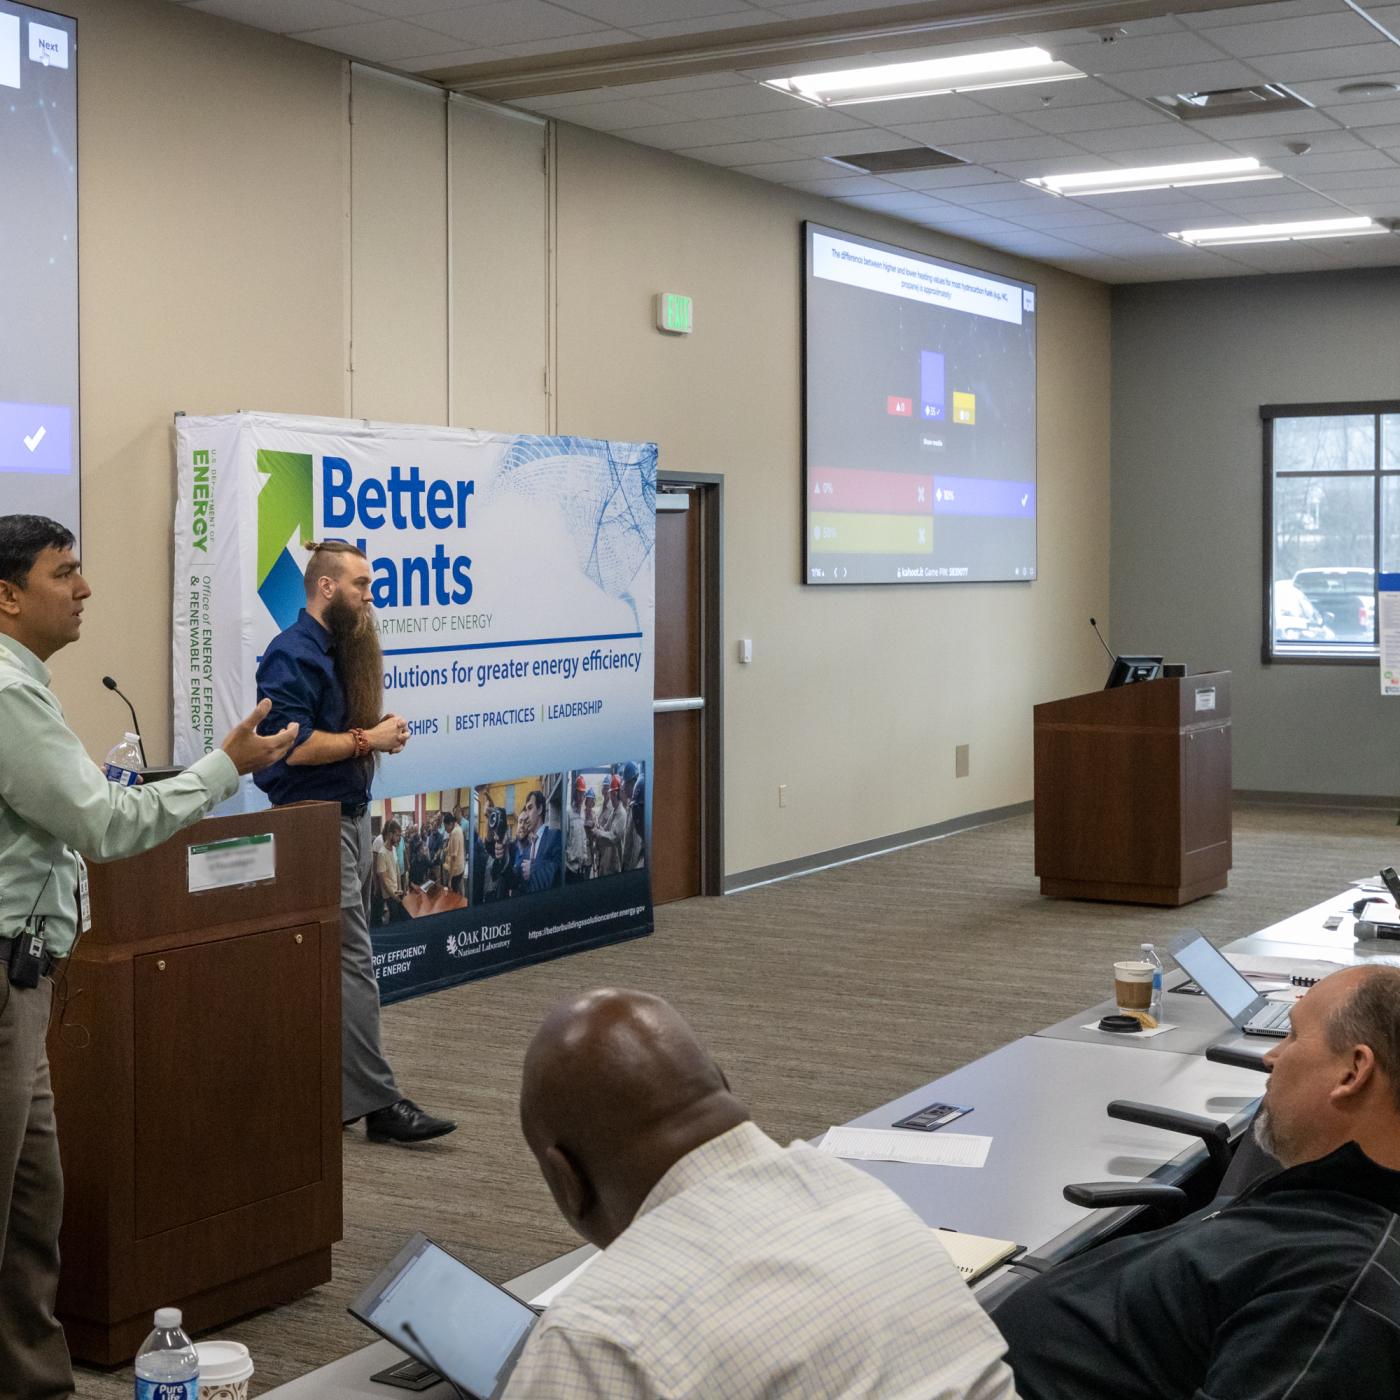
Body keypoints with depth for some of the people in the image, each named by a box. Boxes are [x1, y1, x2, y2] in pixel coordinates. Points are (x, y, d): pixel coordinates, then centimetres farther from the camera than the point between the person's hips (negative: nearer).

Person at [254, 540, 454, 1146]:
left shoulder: (339, 649, 15)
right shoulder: (292, 654, -14)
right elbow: (294, 746, -22)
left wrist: (380, 732, 0)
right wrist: (368, 739, -14)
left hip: (351, 817, 10)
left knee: (340, 958, 12)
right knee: (353, 961, -10)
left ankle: (335, 1090, 19)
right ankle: (375, 1100, -9)